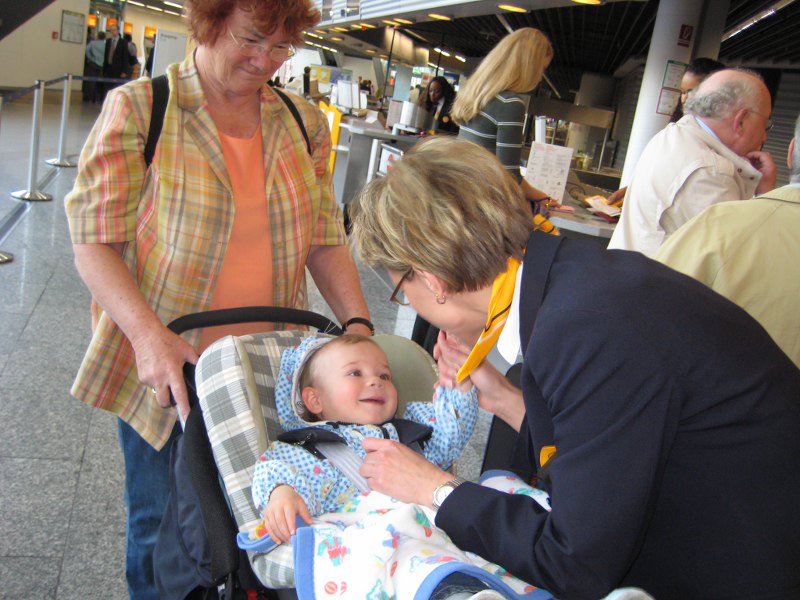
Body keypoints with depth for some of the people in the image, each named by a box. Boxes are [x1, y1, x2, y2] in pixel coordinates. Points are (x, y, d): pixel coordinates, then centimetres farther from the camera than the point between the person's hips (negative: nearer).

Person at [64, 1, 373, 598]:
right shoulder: (137, 108, -7)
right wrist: (148, 335, -25)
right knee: (162, 523, 12)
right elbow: (95, 241, -10)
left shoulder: (304, 124, 5)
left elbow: (325, 237, 7)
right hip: (165, 367, -3)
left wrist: (357, 322, -7)